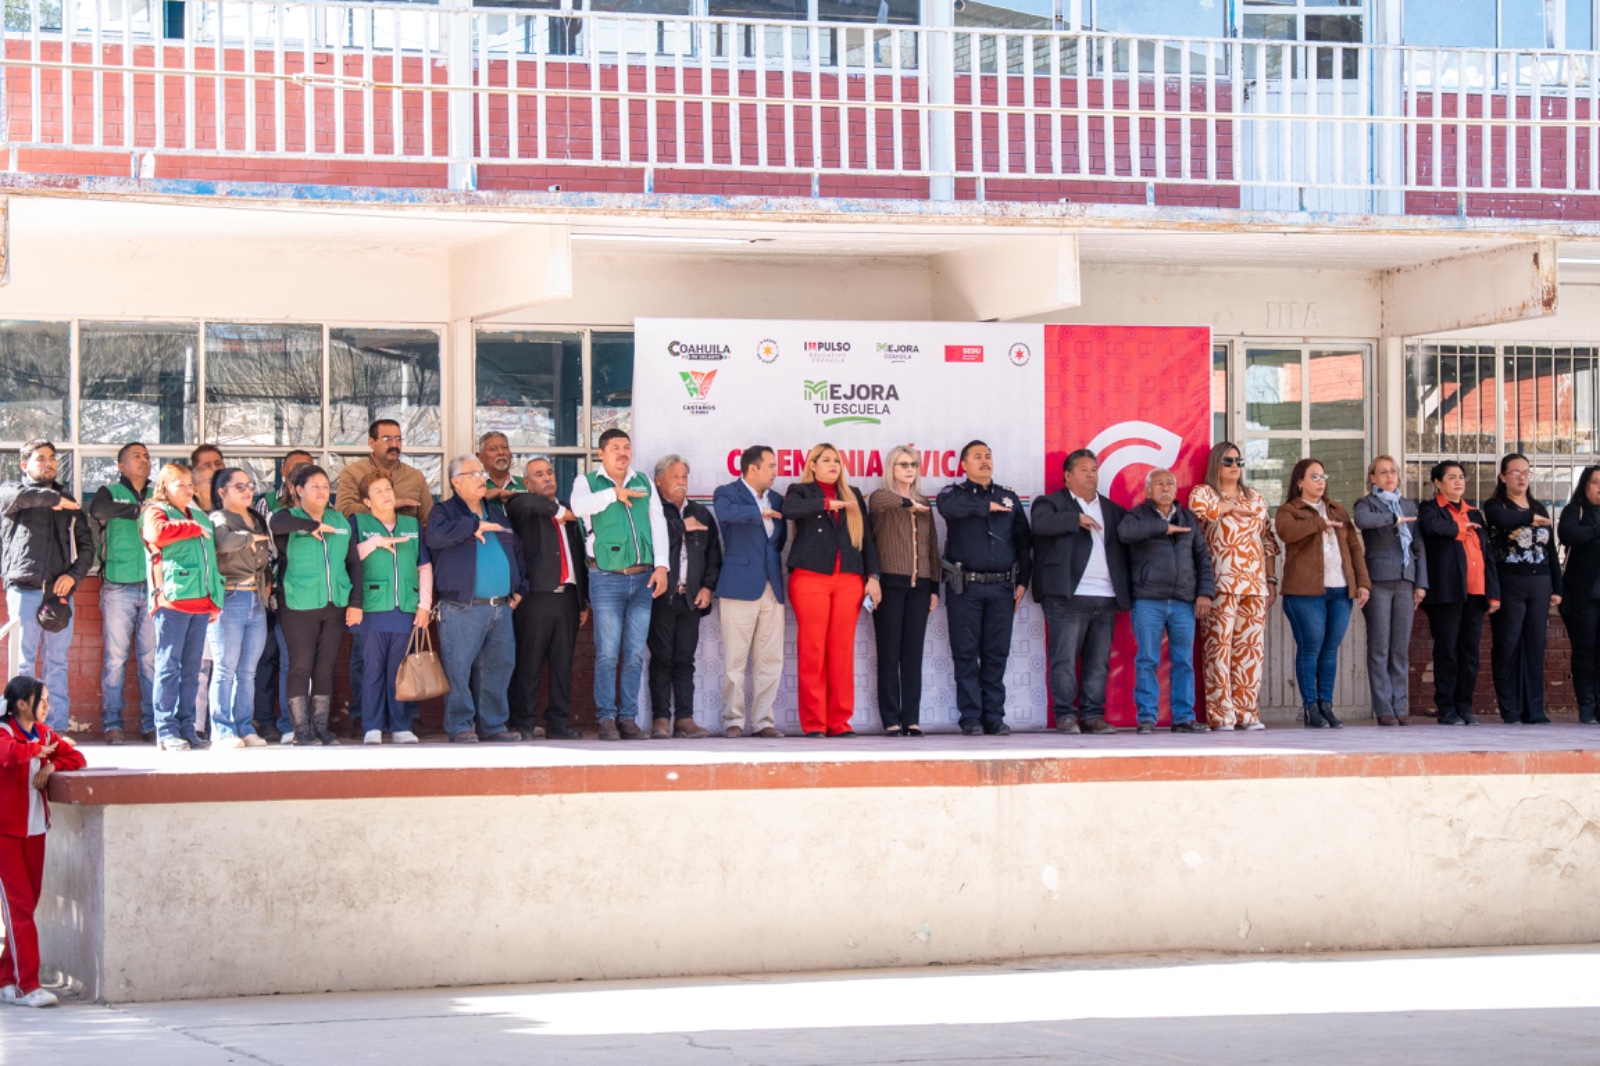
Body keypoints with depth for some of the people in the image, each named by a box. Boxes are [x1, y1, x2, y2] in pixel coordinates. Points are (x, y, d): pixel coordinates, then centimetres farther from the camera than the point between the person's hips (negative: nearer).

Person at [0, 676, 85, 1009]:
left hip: (35, 830, 7)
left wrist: (50, 768, -10)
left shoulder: (44, 734, 11)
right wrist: (39, 750, -15)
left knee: (27, 903, 9)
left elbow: (75, 759, 8)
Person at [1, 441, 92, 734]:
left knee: (58, 663, 5)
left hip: (60, 591, 4)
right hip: (24, 589, -4)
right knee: (24, 661, -4)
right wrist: (53, 498, -10)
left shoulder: (68, 503, 19)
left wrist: (74, 574, 0)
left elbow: (86, 543, 17)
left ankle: (59, 726, 7)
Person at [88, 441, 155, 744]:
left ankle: (151, 722, 5)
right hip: (119, 588, -2)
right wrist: (138, 510, -16)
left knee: (151, 657, 1)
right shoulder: (110, 492, 8)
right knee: (116, 657, -3)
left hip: (152, 587, 2)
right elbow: (97, 509, -15)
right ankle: (113, 724, 1)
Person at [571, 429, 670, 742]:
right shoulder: (588, 481, 5)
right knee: (607, 653, -7)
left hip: (642, 578, 3)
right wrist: (614, 494, -15)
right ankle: (606, 719, -2)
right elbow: (580, 506, -17)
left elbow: (658, 523, 8)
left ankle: (628, 718, 9)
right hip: (607, 578, -3)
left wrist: (661, 565, -2)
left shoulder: (644, 483, 14)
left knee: (635, 654, 4)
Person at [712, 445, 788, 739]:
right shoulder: (727, 493, 0)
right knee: (735, 659, -3)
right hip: (740, 587, -6)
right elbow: (727, 511, -23)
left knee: (770, 660, 3)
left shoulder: (775, 500, 19)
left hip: (772, 589, 6)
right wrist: (761, 512, -13)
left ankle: (762, 720, 9)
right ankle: (733, 720, 3)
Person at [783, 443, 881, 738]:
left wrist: (872, 576, 6)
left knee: (842, 651, -2)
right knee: (812, 651, -7)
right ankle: (813, 723, -5)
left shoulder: (854, 497, 20)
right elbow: (790, 509, -14)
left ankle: (839, 722, 2)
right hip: (811, 578, -3)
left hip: (849, 581, 3)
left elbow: (867, 538, 17)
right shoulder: (801, 492, 10)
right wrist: (828, 504, -14)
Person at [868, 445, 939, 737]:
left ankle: (911, 718, 1)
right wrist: (907, 502, -19)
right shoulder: (880, 498, 3)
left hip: (919, 585, 4)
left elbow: (932, 547, 17)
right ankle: (891, 720, -4)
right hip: (890, 583, -4)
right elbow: (879, 501, -24)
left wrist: (934, 587, 12)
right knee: (889, 652, -4)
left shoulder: (924, 505, 17)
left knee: (913, 653, 1)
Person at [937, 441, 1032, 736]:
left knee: (997, 654, 2)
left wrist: (1023, 581, 7)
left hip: (1001, 588, 3)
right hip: (965, 587, -3)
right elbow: (949, 507, -20)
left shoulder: (1009, 498, 16)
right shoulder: (954, 493, 6)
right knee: (966, 655, -3)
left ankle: (994, 716, 5)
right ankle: (971, 718, 0)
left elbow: (1024, 540, 15)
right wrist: (987, 507, -12)